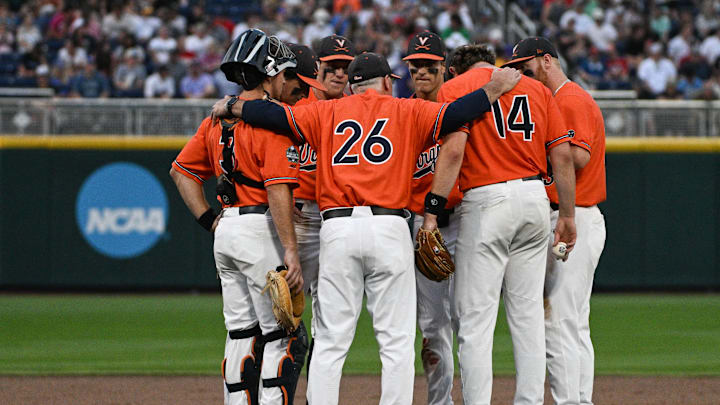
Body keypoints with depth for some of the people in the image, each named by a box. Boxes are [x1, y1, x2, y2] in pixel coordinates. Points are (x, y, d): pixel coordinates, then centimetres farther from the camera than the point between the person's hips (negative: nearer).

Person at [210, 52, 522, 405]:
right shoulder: (406, 112, 10)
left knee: (330, 342, 3)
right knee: (397, 342, 0)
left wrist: (231, 108, 23)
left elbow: (274, 115, 8)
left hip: (337, 231, 2)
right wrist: (496, 88, 12)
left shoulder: (328, 113, 14)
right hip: (389, 230, -2)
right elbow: (455, 114, -1)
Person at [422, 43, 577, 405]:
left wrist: (432, 210, -15)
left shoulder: (454, 88, 2)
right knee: (528, 312, 11)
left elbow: (453, 149, -14)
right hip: (535, 197, 5)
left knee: (475, 316, -3)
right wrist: (568, 215, 12)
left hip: (486, 202, -5)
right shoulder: (537, 88, 15)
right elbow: (563, 155, 8)